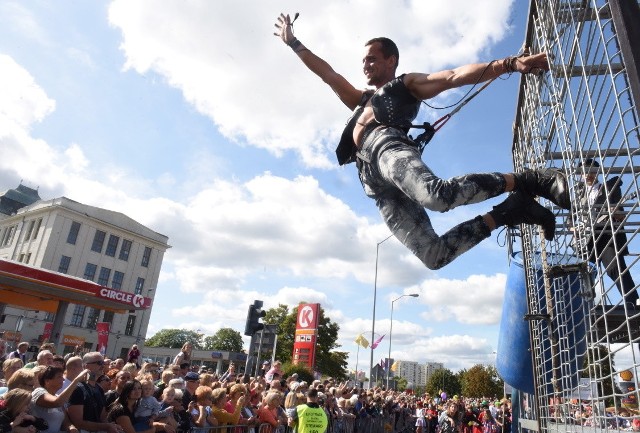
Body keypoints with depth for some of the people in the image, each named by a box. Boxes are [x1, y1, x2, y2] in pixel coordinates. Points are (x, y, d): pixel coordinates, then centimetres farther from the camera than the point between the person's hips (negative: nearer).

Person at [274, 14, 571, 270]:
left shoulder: (407, 83, 24)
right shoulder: (362, 101, 43)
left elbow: (455, 76, 9)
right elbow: (327, 74, 47)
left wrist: (509, 64, -5)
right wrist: (292, 43, 50)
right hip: (372, 177, 5)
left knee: (438, 194, -41)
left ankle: (526, 180, -23)